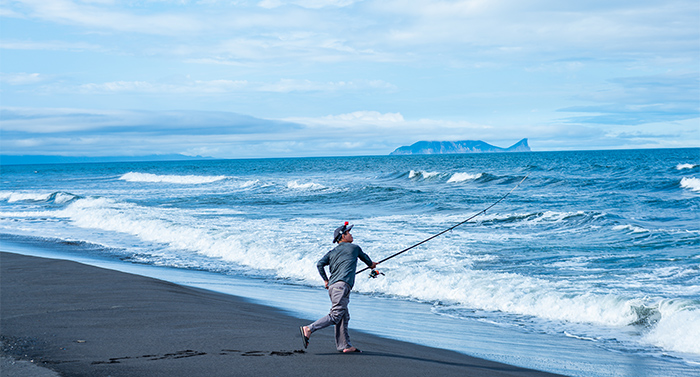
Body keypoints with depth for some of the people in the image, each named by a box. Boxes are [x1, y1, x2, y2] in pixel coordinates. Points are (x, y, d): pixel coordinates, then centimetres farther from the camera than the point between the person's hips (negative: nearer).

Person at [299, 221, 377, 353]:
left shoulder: (332, 252, 21)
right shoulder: (354, 248, 12)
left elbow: (320, 264, 7)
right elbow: (364, 257, 31)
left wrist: (325, 280, 18)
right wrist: (371, 264, 53)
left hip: (332, 286, 8)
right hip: (342, 285, -8)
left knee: (344, 317, 10)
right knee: (335, 316, -15)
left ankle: (345, 346, 7)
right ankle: (309, 329, -23)